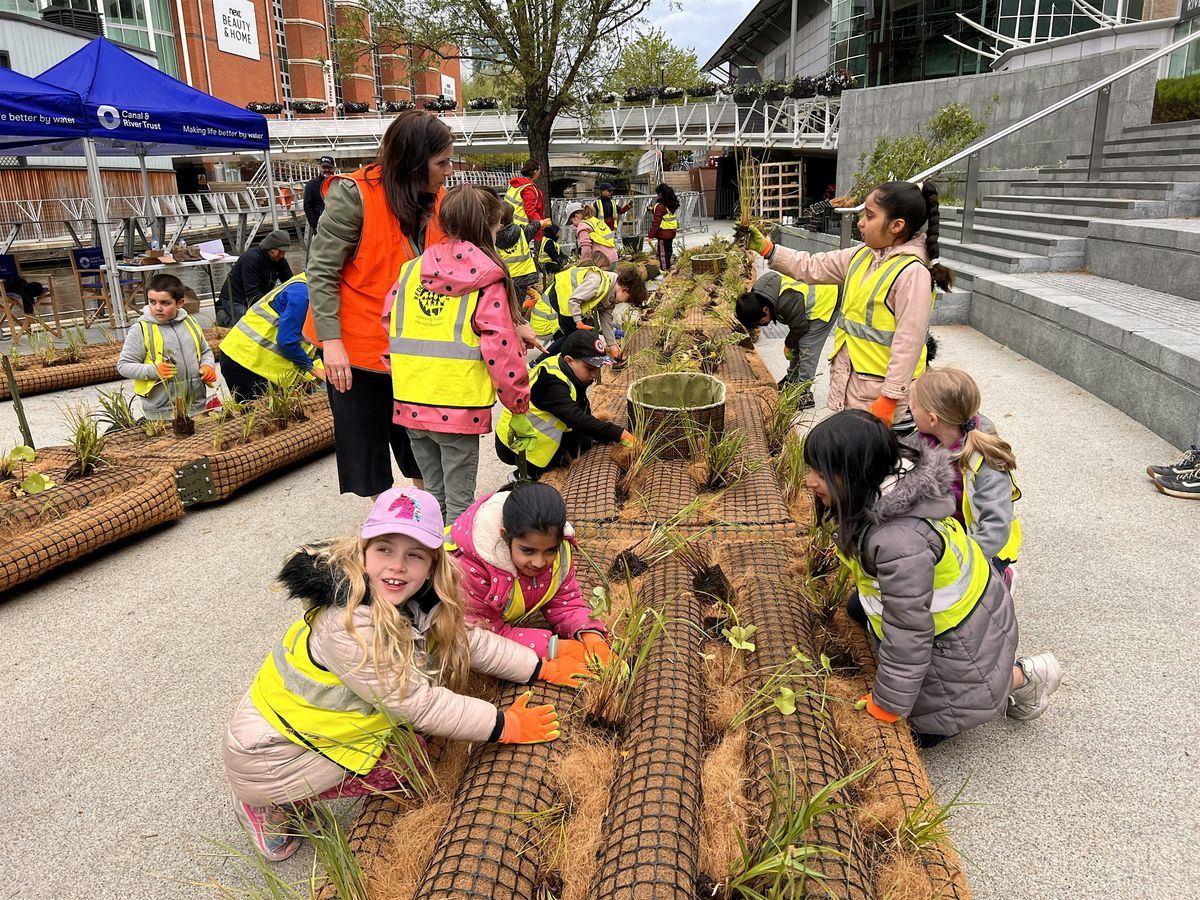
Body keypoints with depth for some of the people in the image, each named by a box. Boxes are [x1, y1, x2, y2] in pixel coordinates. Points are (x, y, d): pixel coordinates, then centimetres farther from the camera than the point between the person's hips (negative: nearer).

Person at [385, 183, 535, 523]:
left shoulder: (412, 269, 7)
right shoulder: (487, 281, -7)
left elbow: (389, 326, 9)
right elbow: (502, 350, -10)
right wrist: (519, 409, -2)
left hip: (410, 403, 5)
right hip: (459, 408, -5)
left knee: (433, 494, 21)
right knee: (459, 502, 8)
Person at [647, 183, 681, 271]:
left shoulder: (660, 206, -17)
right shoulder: (673, 205, 8)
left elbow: (656, 222, -18)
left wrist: (651, 235, -14)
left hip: (663, 233, -8)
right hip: (672, 232, 9)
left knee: (663, 253, -2)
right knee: (668, 250, 16)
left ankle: (664, 270, 1)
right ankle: (668, 268, 24)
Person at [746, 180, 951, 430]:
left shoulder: (912, 272, -19)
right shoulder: (862, 256, 6)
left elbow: (908, 342, -21)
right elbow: (813, 268, 14)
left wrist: (889, 399, -21)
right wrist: (766, 248, 6)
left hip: (879, 388, -8)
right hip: (848, 380, 8)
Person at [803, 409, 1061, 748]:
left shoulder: (900, 542, -42)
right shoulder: (888, 482, -16)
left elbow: (907, 635, -31)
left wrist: (884, 707, -18)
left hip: (965, 633, -8)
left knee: (928, 728, 8)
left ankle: (1023, 677, 19)